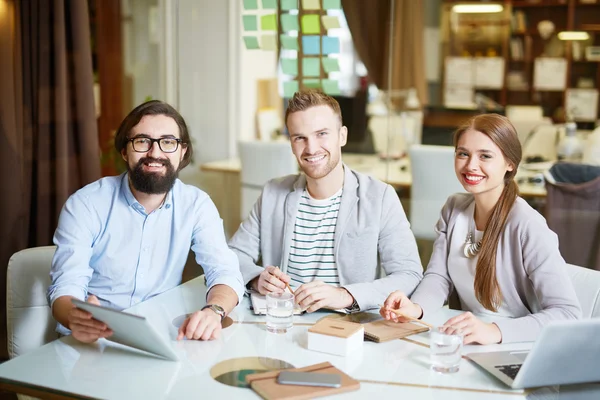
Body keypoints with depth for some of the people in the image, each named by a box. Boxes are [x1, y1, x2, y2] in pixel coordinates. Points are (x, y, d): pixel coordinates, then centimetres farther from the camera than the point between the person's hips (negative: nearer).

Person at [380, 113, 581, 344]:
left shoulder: (527, 227, -18)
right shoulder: (454, 208, 2)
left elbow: (567, 313, -23)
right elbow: (438, 276, 3)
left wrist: (496, 331, -36)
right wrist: (416, 308, -18)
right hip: (466, 345, 5)